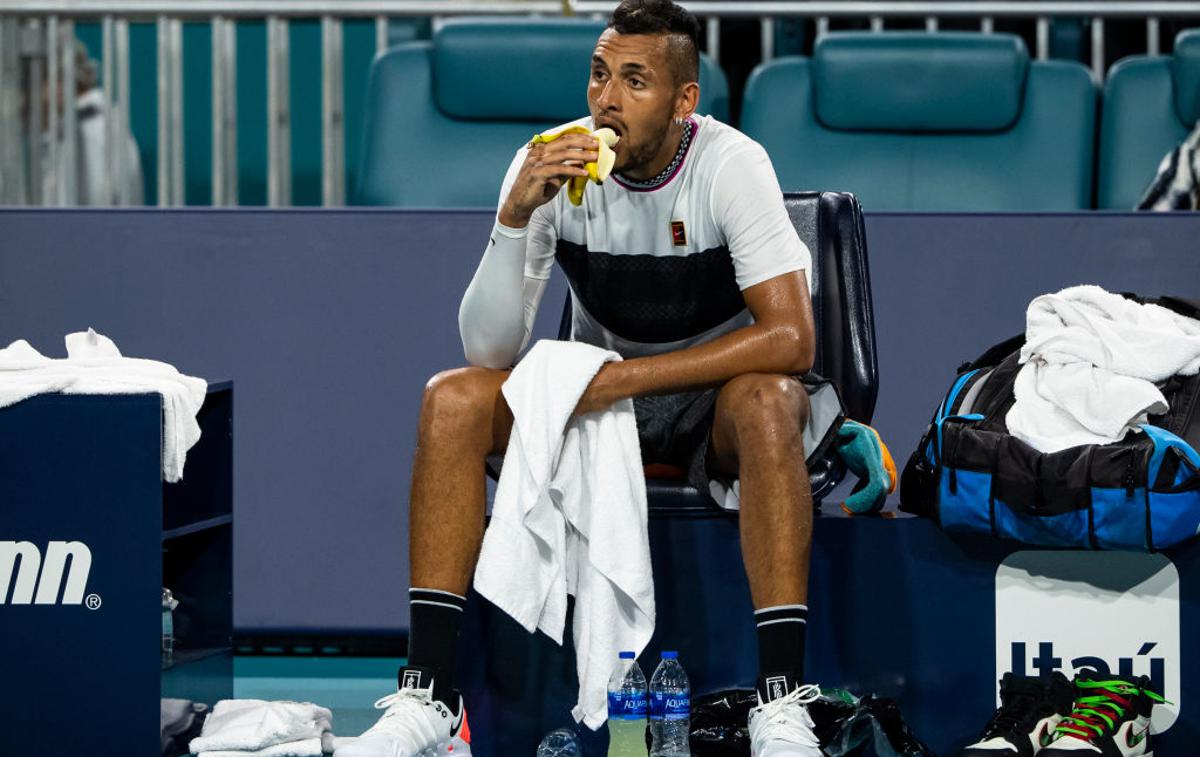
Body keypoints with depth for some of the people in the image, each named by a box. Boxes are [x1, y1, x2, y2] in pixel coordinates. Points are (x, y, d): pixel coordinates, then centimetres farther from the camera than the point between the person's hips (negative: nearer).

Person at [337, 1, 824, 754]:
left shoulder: (731, 164, -19)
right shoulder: (550, 167, -12)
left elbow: (791, 338, -28)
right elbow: (489, 351, -17)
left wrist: (625, 377, -31)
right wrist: (516, 215, -32)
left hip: (715, 394, -3)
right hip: (596, 392, 3)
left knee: (767, 401, -37)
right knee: (452, 400, -22)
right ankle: (428, 696, -25)